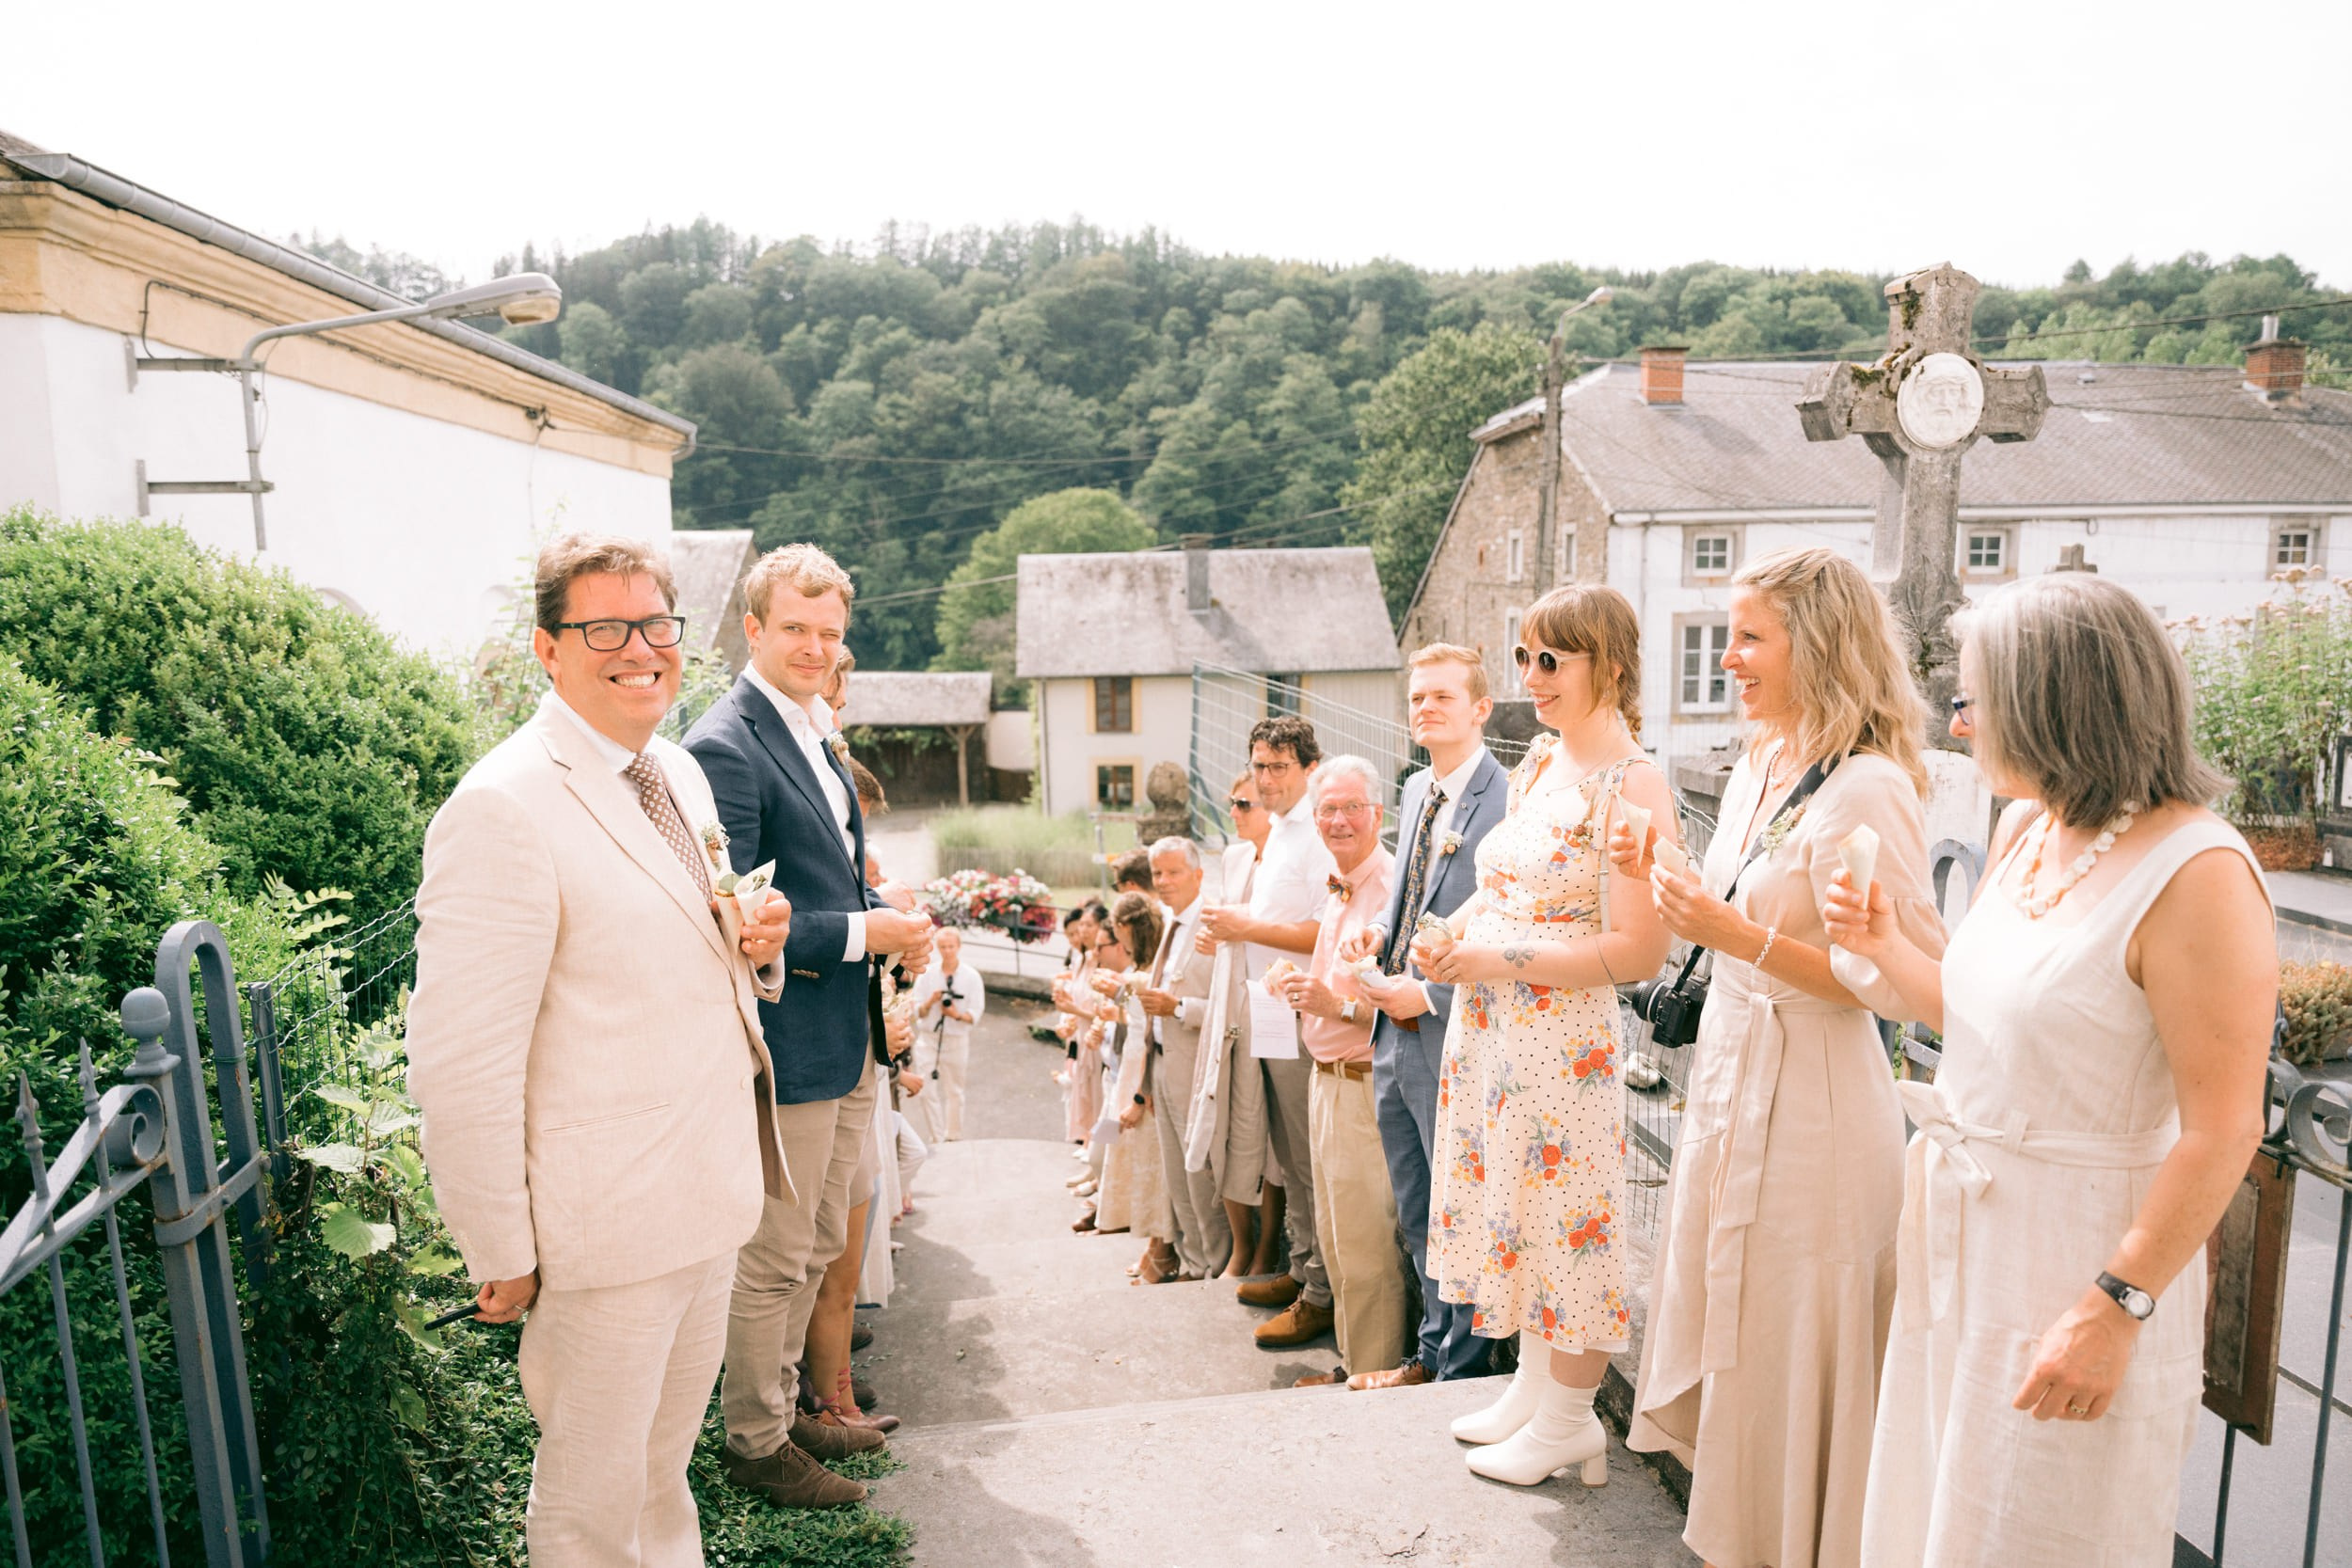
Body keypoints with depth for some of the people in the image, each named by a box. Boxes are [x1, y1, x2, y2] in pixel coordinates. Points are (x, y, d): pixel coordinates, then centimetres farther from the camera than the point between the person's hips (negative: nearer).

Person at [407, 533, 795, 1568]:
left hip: (711, 1199, 8)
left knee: (664, 1468, 27)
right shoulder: (501, 809, -20)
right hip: (608, 1226, -7)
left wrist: (755, 948, -3)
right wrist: (499, 1252, -14)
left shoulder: (679, 775, 7)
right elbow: (460, 1065, -20)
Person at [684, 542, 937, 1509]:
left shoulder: (814, 733, 12)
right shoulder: (724, 748, -18)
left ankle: (783, 1407, 40)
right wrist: (861, 933, -19)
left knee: (820, 1247, 22)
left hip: (845, 1039, 9)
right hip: (785, 1043, -9)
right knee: (773, 1259, 8)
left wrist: (889, 921, 2)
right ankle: (756, 1445, 27)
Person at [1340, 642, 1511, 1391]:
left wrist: (1431, 992, -17)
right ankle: (1432, 1354, 38)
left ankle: (1463, 1371, 28)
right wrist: (1378, 930, 3)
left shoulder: (1508, 801, -17)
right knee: (1418, 1215, 21)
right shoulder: (1416, 790, 11)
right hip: (1396, 1034, 8)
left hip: (1455, 1040, -8)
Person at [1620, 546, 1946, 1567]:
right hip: (1729, 1082, 9)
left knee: (1786, 1357, 9)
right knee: (1724, 1341, 21)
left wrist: (1740, 938, -24)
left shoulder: (1864, 789, -19)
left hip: (1810, 1106, -9)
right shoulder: (1756, 772, 9)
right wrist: (1658, 883, 3)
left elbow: (1904, 983, -21)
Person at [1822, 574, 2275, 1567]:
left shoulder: (2196, 874, -20)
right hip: (1960, 1224, 7)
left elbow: (2222, 1131, -21)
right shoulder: (2026, 833, 6)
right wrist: (1886, 948, 3)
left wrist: (2116, 1309, -20)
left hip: (2080, 1250, -7)